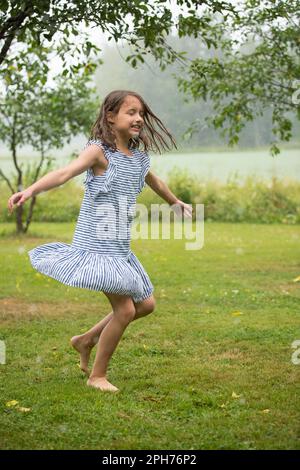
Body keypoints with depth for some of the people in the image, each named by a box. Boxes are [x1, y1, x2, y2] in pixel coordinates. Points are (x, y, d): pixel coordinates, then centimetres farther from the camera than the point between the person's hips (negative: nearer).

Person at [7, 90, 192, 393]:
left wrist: (176, 202, 50)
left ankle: (87, 340, 28)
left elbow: (155, 183, 31)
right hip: (96, 246, -8)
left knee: (146, 304, 13)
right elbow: (65, 173, -28)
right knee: (125, 309, -9)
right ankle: (97, 376, 9)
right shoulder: (99, 151, -12)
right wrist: (30, 190, -45)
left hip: (120, 250, 8)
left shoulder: (138, 158, 10)